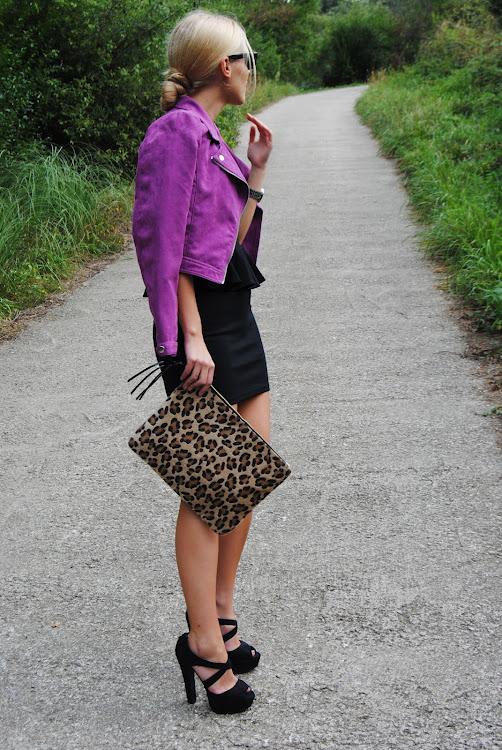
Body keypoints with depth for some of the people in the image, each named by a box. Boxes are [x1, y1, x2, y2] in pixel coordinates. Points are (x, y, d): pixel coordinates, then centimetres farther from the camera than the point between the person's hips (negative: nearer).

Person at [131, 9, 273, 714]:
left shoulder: (212, 138, 17)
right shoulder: (177, 131, -11)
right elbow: (166, 244, -17)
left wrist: (255, 175, 14)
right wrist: (191, 336, -21)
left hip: (236, 316, 10)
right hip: (200, 319, -10)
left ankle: (219, 613, 25)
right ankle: (206, 642, 6)